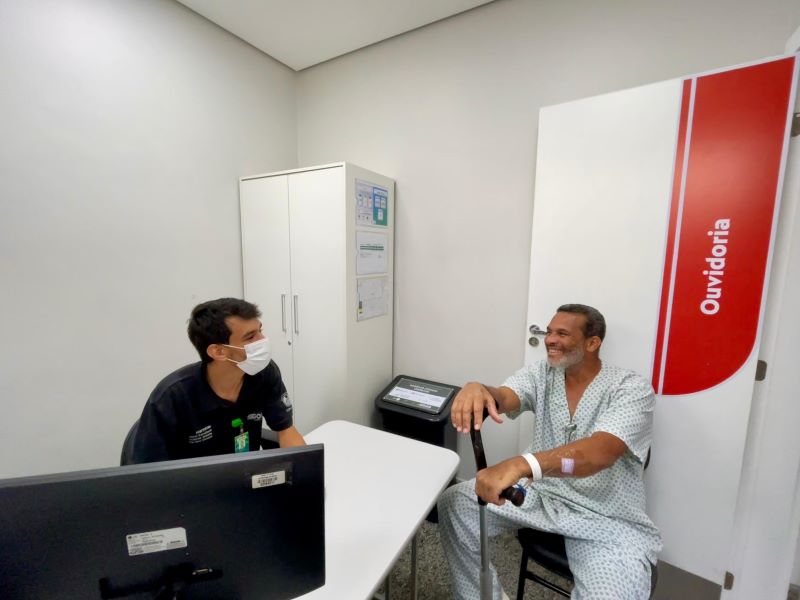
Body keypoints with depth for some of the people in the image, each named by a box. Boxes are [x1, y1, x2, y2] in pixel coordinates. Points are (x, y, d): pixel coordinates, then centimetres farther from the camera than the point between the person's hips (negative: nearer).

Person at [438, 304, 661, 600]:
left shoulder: (632, 389, -16)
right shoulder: (541, 373, -3)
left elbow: (600, 452, -34)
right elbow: (505, 397, -23)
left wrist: (521, 465, -50)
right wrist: (480, 390, -48)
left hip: (606, 519, -3)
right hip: (541, 492, 4)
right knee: (454, 503, -7)